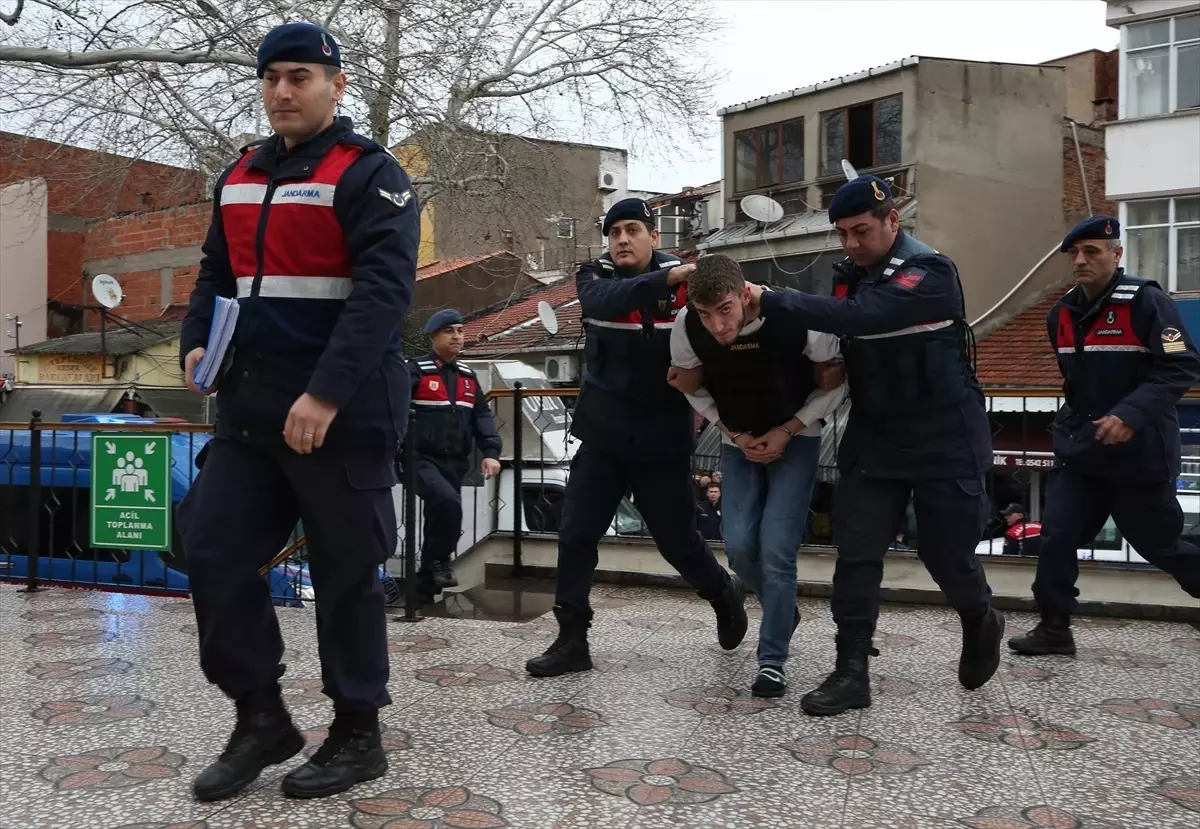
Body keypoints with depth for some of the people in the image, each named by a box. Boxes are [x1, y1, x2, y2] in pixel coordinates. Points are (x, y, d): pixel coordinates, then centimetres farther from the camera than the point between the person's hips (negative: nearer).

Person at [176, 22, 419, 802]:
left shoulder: (369, 173, -7)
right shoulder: (239, 176, 16)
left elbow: (383, 289, -18)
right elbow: (217, 273, 25)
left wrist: (327, 393, -26)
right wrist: (196, 343, 6)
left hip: (344, 412, -7)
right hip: (250, 407, 7)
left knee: (346, 571, 2)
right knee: (214, 553, 5)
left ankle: (358, 733, 19)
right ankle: (260, 717, 21)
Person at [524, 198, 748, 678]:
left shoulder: (685, 280, -6)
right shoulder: (594, 277, -3)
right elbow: (605, 301, -26)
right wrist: (669, 279, -40)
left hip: (662, 441, -2)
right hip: (603, 436, 2)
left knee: (677, 540, 9)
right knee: (576, 536, 0)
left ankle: (724, 594, 38)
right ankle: (571, 640, 14)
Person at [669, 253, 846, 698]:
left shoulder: (796, 320, -30)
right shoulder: (687, 327, -22)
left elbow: (836, 381, -11)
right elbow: (691, 385, 0)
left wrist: (786, 432, -15)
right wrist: (735, 434, -8)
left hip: (795, 440, -3)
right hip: (739, 442, 3)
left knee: (776, 549, -12)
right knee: (739, 544, -5)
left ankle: (772, 659, 4)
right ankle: (783, 610, 27)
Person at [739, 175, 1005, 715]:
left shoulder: (930, 271, -19)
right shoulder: (849, 274, 3)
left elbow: (859, 317, -34)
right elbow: (836, 338, 9)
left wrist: (767, 299, -34)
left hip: (944, 441, -5)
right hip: (873, 438, 5)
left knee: (947, 554, 5)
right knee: (856, 553, -2)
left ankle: (981, 624, 38)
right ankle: (851, 673, 6)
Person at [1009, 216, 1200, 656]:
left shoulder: (1147, 302, -13)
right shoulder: (1061, 314, 7)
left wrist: (1132, 413, -29)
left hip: (1140, 450, -5)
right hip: (1079, 449, 5)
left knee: (1158, 543, 9)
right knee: (1056, 535, -4)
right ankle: (1054, 629, 6)